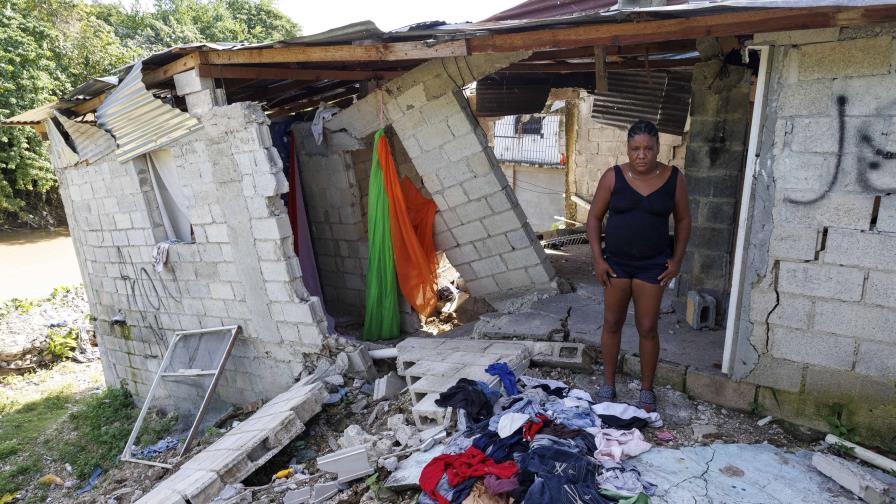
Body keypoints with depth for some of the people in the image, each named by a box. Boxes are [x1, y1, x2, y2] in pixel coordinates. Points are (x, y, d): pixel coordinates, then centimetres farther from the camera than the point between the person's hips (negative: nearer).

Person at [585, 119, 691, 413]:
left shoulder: (673, 178, -4)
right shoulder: (613, 177, -6)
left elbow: (683, 220, 5)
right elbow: (594, 217, -1)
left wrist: (676, 261, 0)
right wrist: (597, 258, -6)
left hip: (653, 264, 0)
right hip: (616, 261, 1)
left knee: (647, 328, 5)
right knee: (612, 324, 8)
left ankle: (647, 391, 23)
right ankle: (608, 385, 24)